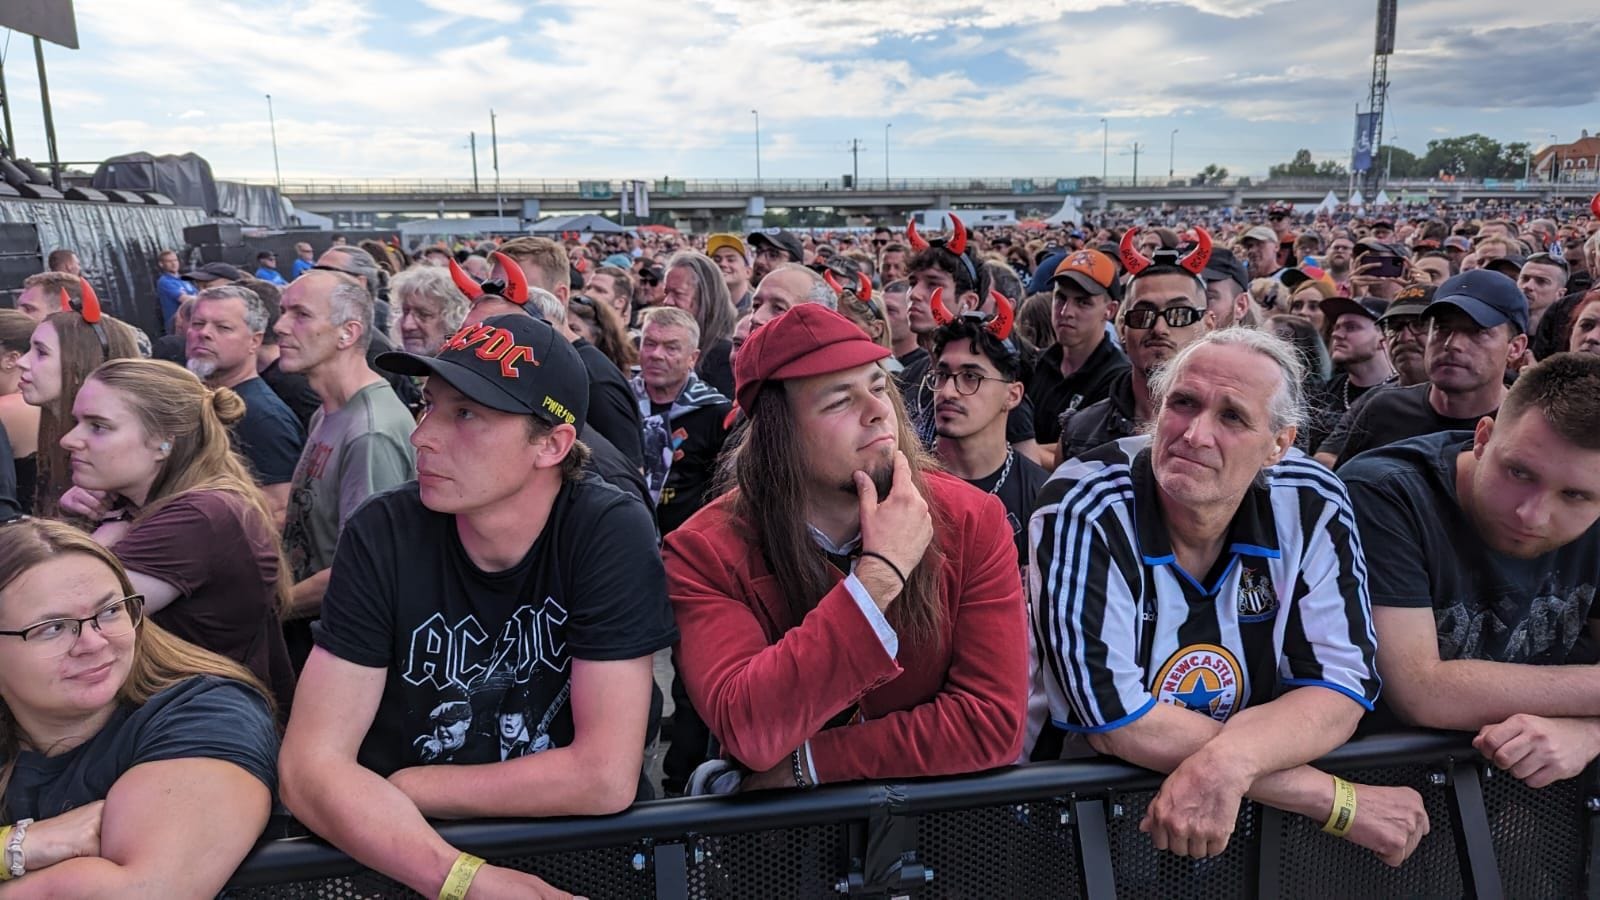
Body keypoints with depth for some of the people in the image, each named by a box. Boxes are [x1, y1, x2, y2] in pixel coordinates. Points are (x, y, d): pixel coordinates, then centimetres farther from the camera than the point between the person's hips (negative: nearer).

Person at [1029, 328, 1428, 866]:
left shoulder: (1313, 508, -8)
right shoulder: (1082, 512, -19)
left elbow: (1341, 686, -8)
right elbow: (1116, 719, -21)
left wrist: (1228, 762, -28)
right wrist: (1338, 801, -20)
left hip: (1258, 806, 4)